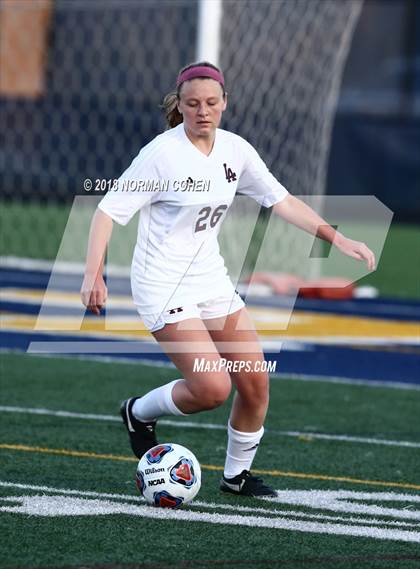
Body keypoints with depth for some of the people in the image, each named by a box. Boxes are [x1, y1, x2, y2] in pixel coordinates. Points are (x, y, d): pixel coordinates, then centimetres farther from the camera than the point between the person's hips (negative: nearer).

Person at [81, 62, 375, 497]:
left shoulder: (235, 150, 2)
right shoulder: (162, 153, -17)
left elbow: (282, 201, 9)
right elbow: (108, 210, -16)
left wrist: (337, 239, 1)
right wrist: (93, 275, -27)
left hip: (211, 279, 7)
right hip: (163, 286, -6)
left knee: (255, 382, 2)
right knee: (213, 388, -18)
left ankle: (237, 474, 23)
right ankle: (140, 412, 11)